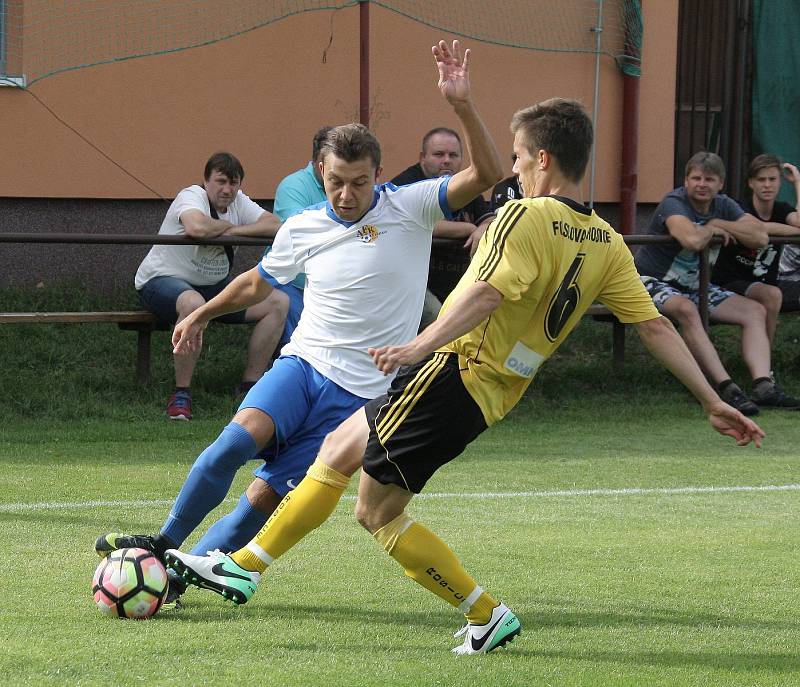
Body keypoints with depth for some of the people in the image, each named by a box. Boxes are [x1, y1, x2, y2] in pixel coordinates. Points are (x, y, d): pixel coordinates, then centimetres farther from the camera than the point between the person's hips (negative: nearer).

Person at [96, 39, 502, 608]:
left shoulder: (409, 208, -4)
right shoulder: (302, 229, 6)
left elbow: (485, 176, -16)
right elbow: (257, 282, 26)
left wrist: (463, 105, -29)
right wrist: (201, 315, 36)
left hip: (359, 391, -2)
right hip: (303, 364, 2)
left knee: (268, 495, -10)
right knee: (238, 439, -26)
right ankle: (164, 544, -13)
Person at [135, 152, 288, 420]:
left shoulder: (238, 202, 5)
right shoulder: (192, 196, -17)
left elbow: (274, 225, -6)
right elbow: (197, 228, -39)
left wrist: (233, 231, -17)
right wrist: (225, 225, -18)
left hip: (214, 286, 8)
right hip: (162, 280, -8)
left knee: (278, 303, -4)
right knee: (193, 303, -44)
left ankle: (249, 385, 2)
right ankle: (181, 394, -30)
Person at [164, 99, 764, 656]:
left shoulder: (526, 216, -15)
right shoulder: (608, 245, 7)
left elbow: (488, 293, -30)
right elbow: (656, 326, 4)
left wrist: (421, 346, -36)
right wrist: (712, 401, 7)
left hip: (454, 373, -9)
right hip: (493, 395, 9)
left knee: (378, 510, 0)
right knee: (337, 451, 19)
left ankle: (487, 616, 1)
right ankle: (244, 568, 26)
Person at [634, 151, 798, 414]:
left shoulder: (724, 206, 5)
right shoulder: (674, 203, -17)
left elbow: (760, 237, -10)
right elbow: (693, 240, -38)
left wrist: (717, 224, -14)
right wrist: (712, 230, -16)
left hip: (694, 286, 8)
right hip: (653, 283, -8)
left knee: (756, 311, -3)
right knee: (686, 309, -39)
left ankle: (763, 385, -22)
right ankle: (726, 388, -45)